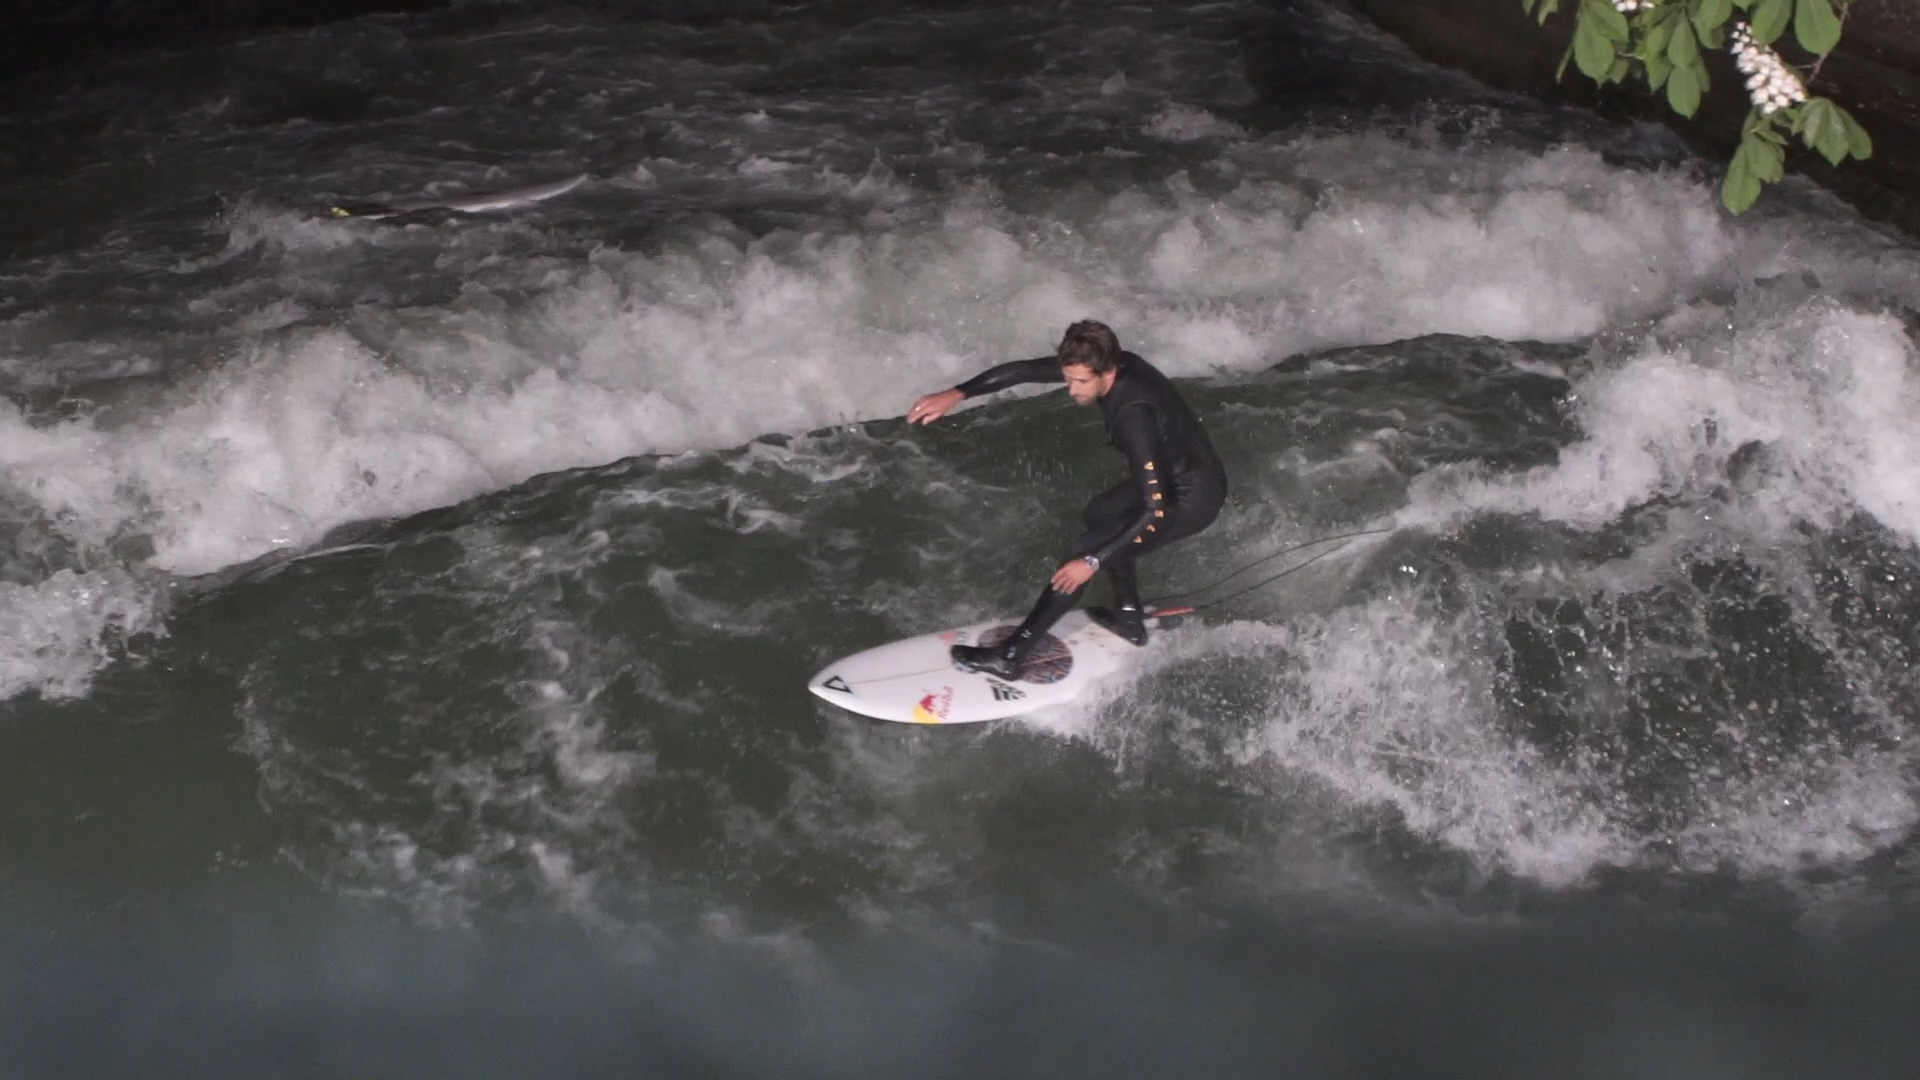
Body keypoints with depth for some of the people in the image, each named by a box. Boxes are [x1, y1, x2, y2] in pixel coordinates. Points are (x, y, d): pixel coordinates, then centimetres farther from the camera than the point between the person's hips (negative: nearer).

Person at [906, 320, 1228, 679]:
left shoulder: (1133, 415, -36)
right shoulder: (1104, 363, -13)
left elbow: (1154, 510, -34)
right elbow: (1024, 370, -6)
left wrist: (1093, 561, -31)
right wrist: (956, 394, -15)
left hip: (1193, 498, -9)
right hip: (1173, 471, 9)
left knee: (1085, 549, -10)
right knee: (1100, 514, 26)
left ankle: (1009, 656, -5)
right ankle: (1129, 619, 32)